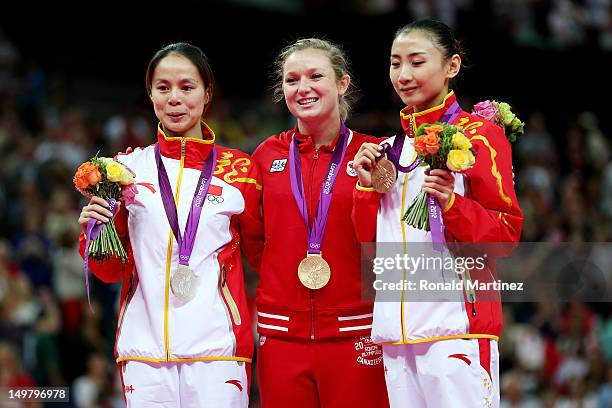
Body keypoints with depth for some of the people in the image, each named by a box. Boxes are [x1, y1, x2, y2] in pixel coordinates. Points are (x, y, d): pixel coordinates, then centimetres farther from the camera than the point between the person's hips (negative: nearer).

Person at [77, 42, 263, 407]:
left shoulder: (238, 170, 4)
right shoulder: (128, 168, 8)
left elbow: (261, 254, 14)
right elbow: (112, 270, 13)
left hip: (216, 348, -1)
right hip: (144, 346, 1)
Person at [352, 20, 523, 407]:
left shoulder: (479, 135, 0)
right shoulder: (389, 149, 17)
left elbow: (508, 232, -3)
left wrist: (453, 205, -18)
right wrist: (367, 187, 3)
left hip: (455, 326, -6)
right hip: (396, 327, 6)